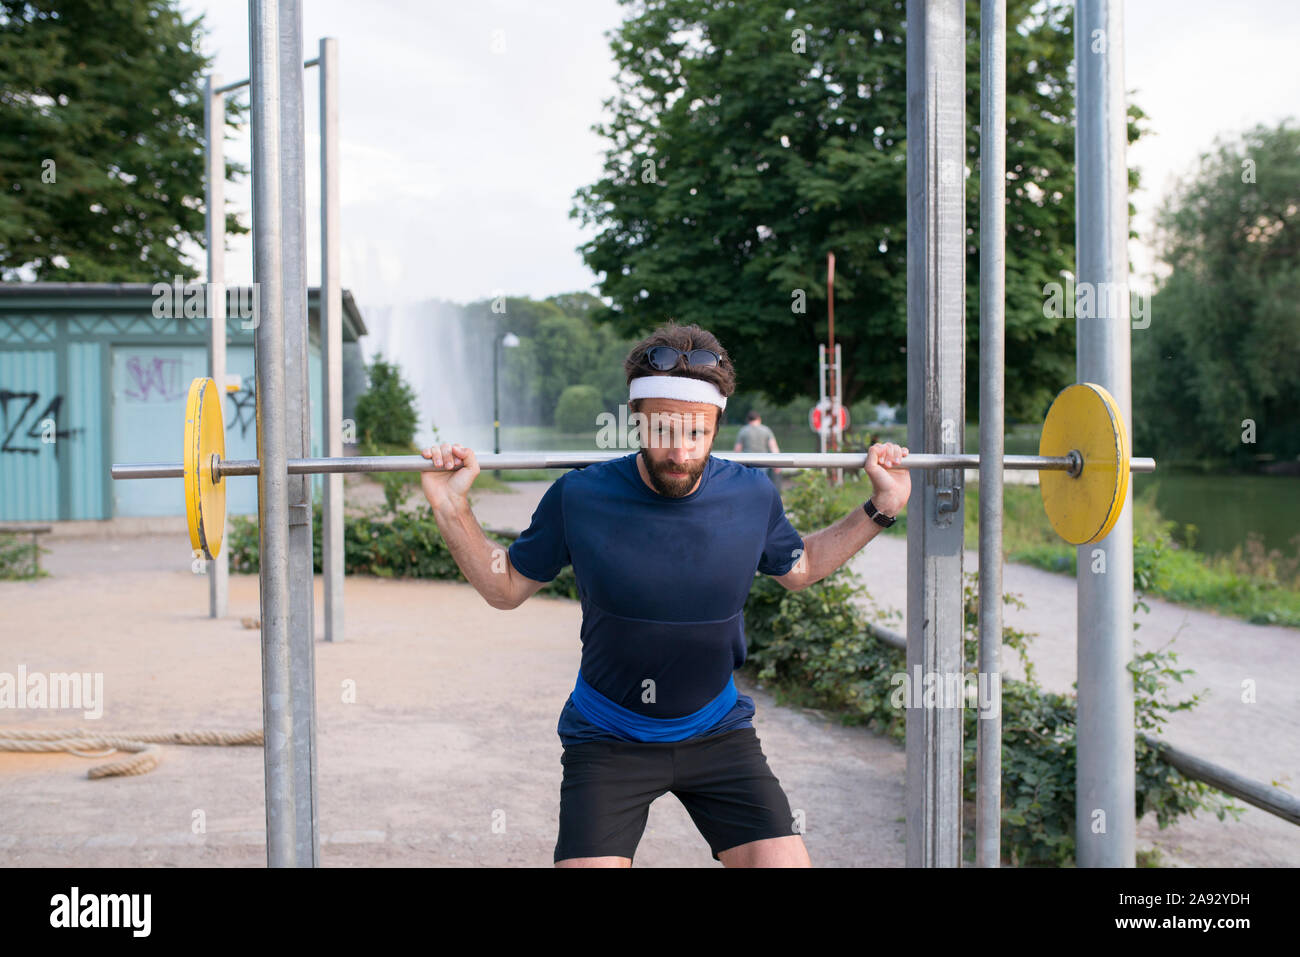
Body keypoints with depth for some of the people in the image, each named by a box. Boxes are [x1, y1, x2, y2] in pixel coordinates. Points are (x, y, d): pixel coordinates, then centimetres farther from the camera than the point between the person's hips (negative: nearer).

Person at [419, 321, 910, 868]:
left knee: (784, 859, -8)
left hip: (718, 732, 2)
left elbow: (797, 568, 14)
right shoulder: (579, 498, -14)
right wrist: (452, 510, -12)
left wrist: (880, 509, 6)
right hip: (606, 739, -2)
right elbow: (506, 588, 1)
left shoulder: (752, 497, -8)